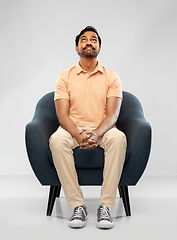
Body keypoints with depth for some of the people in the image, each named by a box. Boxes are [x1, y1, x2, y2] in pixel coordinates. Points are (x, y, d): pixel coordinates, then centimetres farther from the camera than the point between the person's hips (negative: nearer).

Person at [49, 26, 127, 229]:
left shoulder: (111, 77, 7)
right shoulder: (65, 77, 8)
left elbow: (112, 114, -4)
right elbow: (62, 115, -3)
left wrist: (96, 133, -25)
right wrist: (78, 135, -24)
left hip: (102, 129, 0)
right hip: (73, 129, 0)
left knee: (118, 137, -35)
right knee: (57, 139, -34)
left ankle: (105, 206, -31)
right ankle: (77, 205, -29)